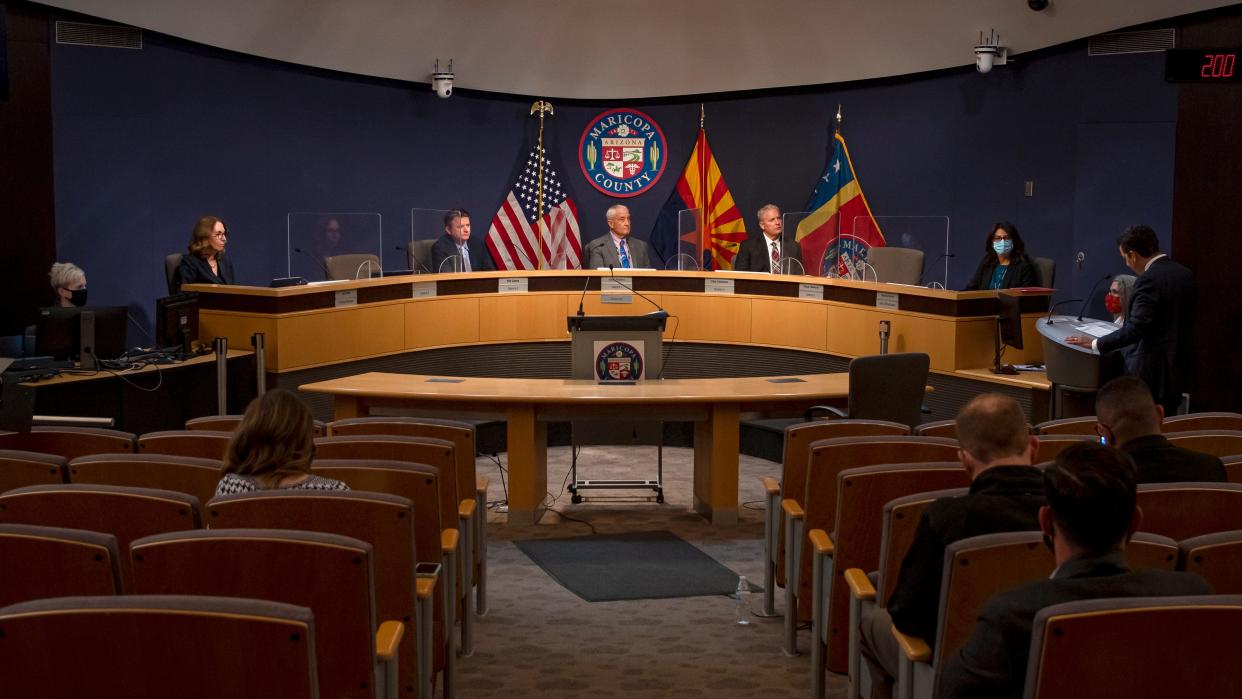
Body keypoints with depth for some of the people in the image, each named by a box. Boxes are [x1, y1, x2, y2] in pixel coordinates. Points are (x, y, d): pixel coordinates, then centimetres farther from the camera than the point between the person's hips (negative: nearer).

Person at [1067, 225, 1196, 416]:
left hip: (1152, 374, -9)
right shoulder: (1185, 274, 8)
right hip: (1179, 370, 9)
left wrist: (1096, 344, -15)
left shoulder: (1149, 280, -19)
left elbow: (1136, 329, -24)